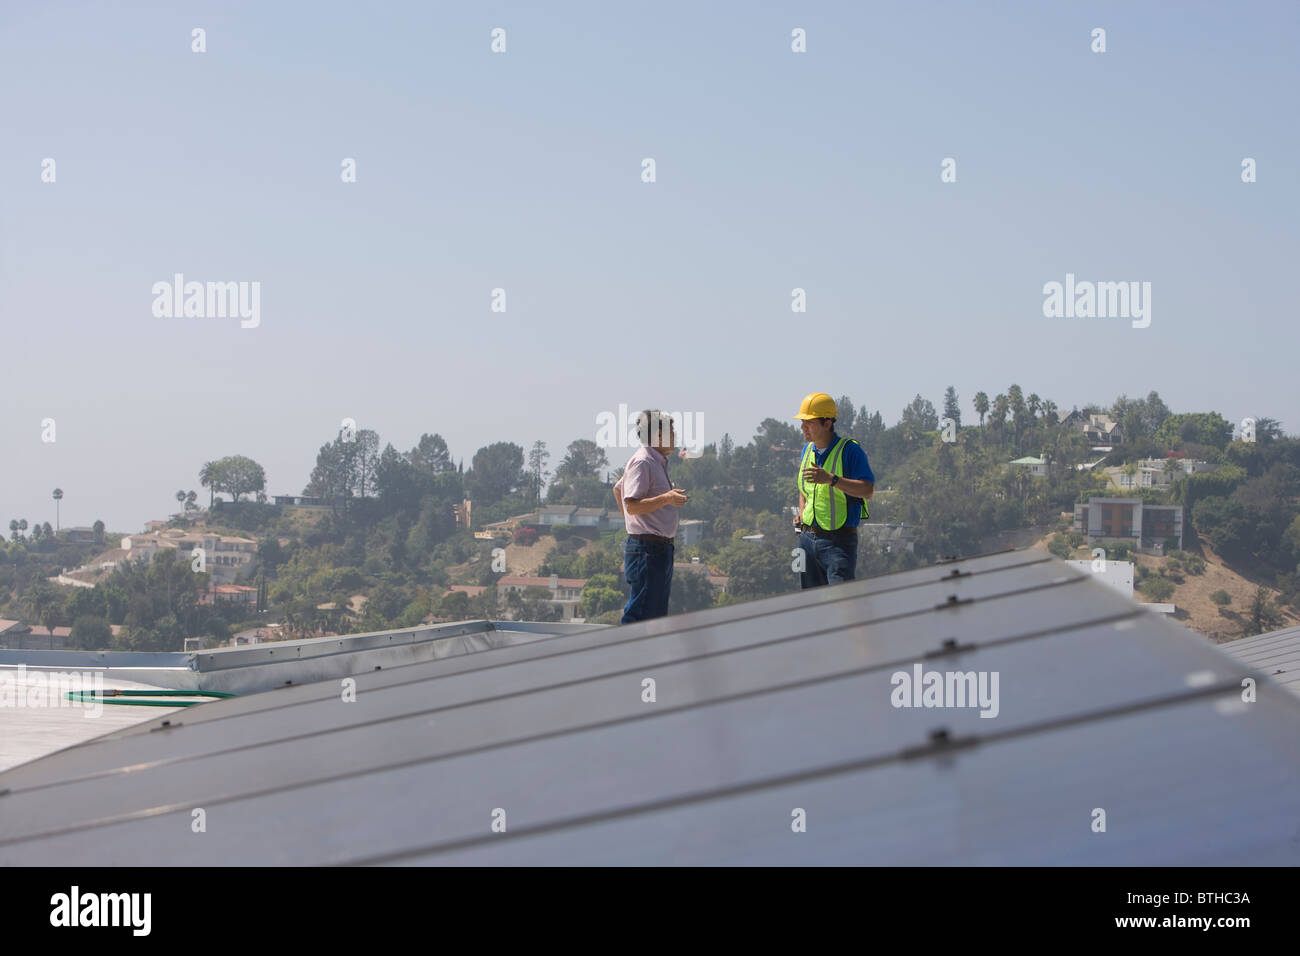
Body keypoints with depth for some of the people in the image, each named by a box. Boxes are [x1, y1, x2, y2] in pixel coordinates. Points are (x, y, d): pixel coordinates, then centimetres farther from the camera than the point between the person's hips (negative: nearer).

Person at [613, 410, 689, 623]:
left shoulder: (657, 462, 19)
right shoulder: (642, 462, -12)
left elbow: (617, 489, 30)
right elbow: (632, 505, -21)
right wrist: (665, 499, -29)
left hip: (660, 548, 10)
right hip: (647, 548, -10)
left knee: (656, 614, 12)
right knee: (639, 613, -12)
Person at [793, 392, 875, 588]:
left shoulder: (850, 450, -10)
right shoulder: (807, 451, 12)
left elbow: (867, 490, -20)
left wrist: (831, 479, -29)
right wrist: (801, 513, 9)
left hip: (839, 540, -7)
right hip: (808, 537, 7)